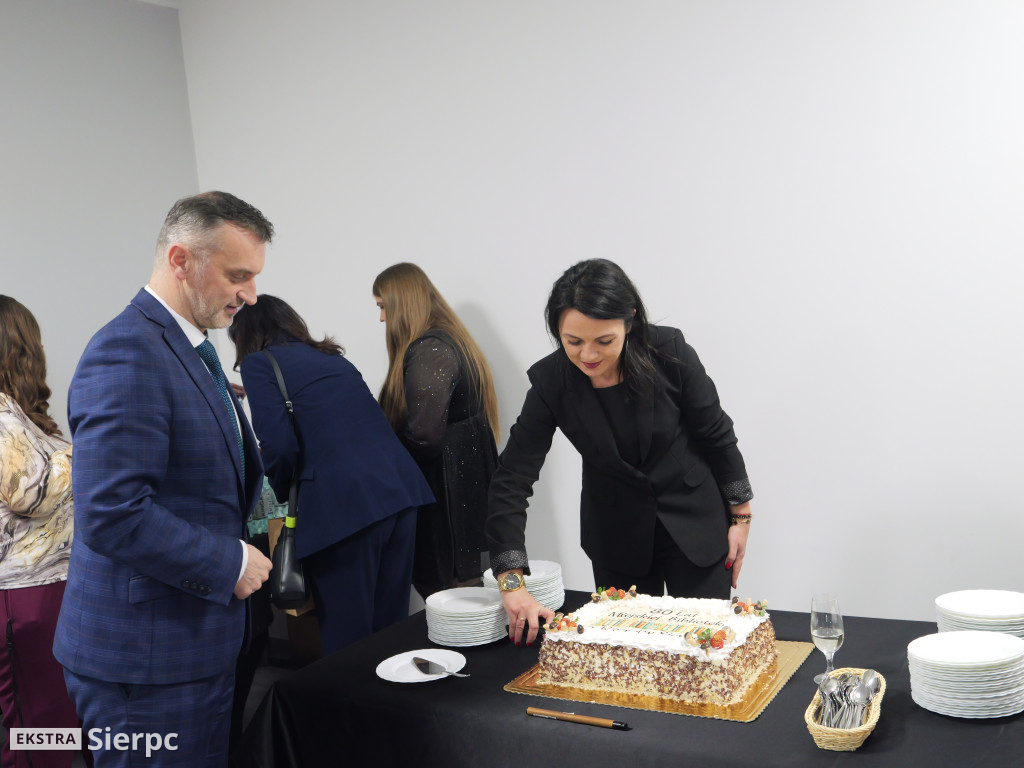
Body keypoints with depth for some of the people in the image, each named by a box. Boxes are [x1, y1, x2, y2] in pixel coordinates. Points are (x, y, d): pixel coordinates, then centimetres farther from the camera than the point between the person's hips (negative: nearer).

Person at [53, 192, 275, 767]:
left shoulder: (192, 348, 13)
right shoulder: (126, 354, -20)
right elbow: (111, 517, -27)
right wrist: (232, 563, -18)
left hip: (201, 643, 10)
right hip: (146, 659, -10)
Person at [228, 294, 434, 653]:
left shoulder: (258, 364, 5)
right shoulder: (332, 357, 24)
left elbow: (278, 445, -8)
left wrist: (284, 492, 11)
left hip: (343, 504, -7)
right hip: (401, 489, 7)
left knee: (346, 641, 2)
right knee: (390, 628, 14)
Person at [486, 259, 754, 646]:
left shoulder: (670, 353, -21)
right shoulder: (550, 381, -18)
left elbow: (716, 435, -7)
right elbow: (512, 478, -18)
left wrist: (739, 516, 1)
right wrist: (511, 582, -25)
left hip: (696, 524, -1)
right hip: (615, 537, 1)